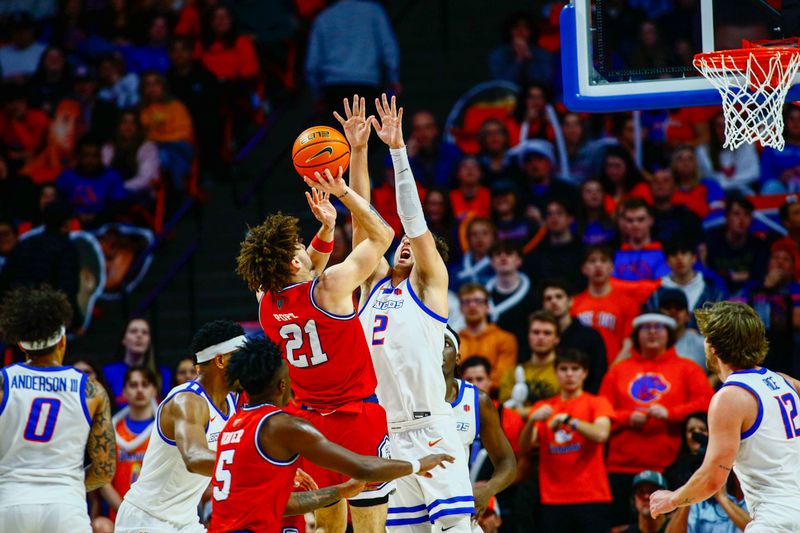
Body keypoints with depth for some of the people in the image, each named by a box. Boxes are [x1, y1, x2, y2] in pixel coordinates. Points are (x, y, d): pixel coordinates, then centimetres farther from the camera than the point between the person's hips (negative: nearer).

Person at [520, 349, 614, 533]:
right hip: (554, 499, 2)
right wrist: (532, 420, -20)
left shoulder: (597, 403, 6)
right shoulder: (543, 408, 13)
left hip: (592, 498, -2)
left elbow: (601, 434, -14)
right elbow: (524, 446, -1)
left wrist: (567, 419, -21)